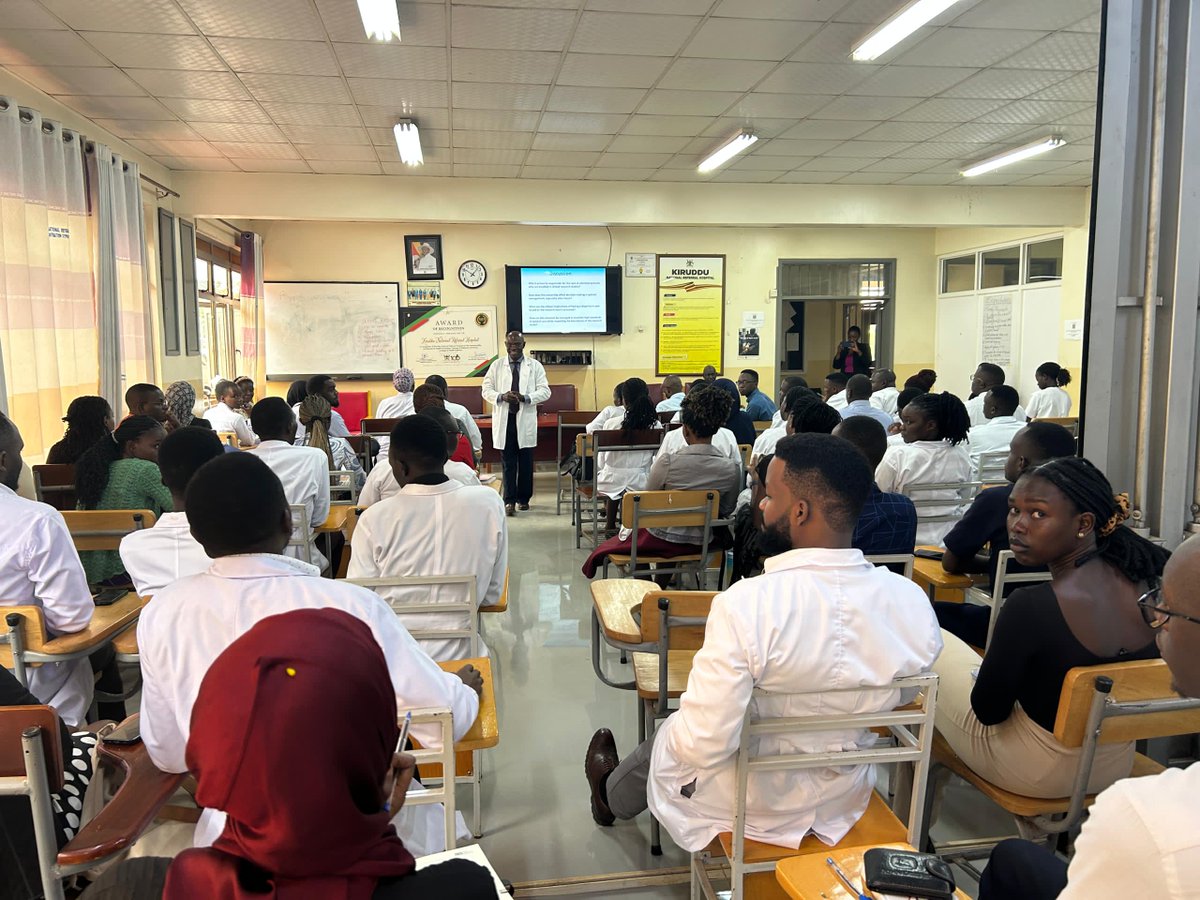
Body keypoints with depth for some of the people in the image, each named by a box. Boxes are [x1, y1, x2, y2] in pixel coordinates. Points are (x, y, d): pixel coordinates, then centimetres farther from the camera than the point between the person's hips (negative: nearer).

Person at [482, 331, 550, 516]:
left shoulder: (535, 366, 6)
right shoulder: (496, 366, 9)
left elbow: (545, 391, 1)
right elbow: (486, 389, 7)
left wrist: (525, 397, -16)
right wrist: (501, 396, -13)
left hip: (526, 419, 0)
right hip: (504, 419, 0)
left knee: (526, 462, 5)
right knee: (508, 463, -3)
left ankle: (523, 498, 18)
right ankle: (509, 501, -3)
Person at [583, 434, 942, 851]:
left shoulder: (745, 604, -35)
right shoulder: (914, 602, -19)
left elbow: (702, 746, -30)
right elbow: (900, 703, 0)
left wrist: (685, 734, -7)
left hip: (752, 808, -4)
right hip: (846, 802, 5)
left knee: (669, 736, 28)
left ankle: (610, 797, 61)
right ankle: (613, 795, 58)